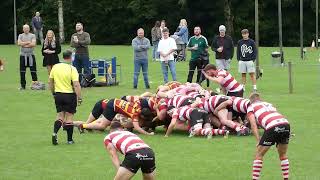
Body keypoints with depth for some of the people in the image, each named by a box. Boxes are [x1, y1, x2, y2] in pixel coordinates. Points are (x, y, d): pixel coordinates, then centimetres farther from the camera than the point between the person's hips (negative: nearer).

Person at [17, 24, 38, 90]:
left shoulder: (32, 35, 4)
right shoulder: (20, 36, 8)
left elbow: (33, 44, -11)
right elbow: (19, 43, -9)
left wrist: (24, 44, -10)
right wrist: (28, 42, -11)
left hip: (31, 55, -1)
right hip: (23, 55, 1)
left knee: (33, 70, -2)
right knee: (22, 71, 3)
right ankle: (23, 85, 9)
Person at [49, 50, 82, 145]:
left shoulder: (55, 67, 1)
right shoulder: (72, 69, -13)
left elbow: (50, 82, 9)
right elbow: (76, 85, -19)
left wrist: (53, 93, 21)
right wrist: (79, 98, -14)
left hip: (58, 94, 4)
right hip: (70, 95, -4)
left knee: (60, 115, 13)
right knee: (69, 116, 5)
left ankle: (55, 133, -10)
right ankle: (69, 139, 10)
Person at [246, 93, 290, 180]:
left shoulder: (251, 107, 19)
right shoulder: (269, 104, 34)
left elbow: (253, 125, 5)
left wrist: (258, 140, 1)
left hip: (272, 127, -5)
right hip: (286, 123, 5)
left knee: (259, 155, 10)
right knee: (283, 155, 24)